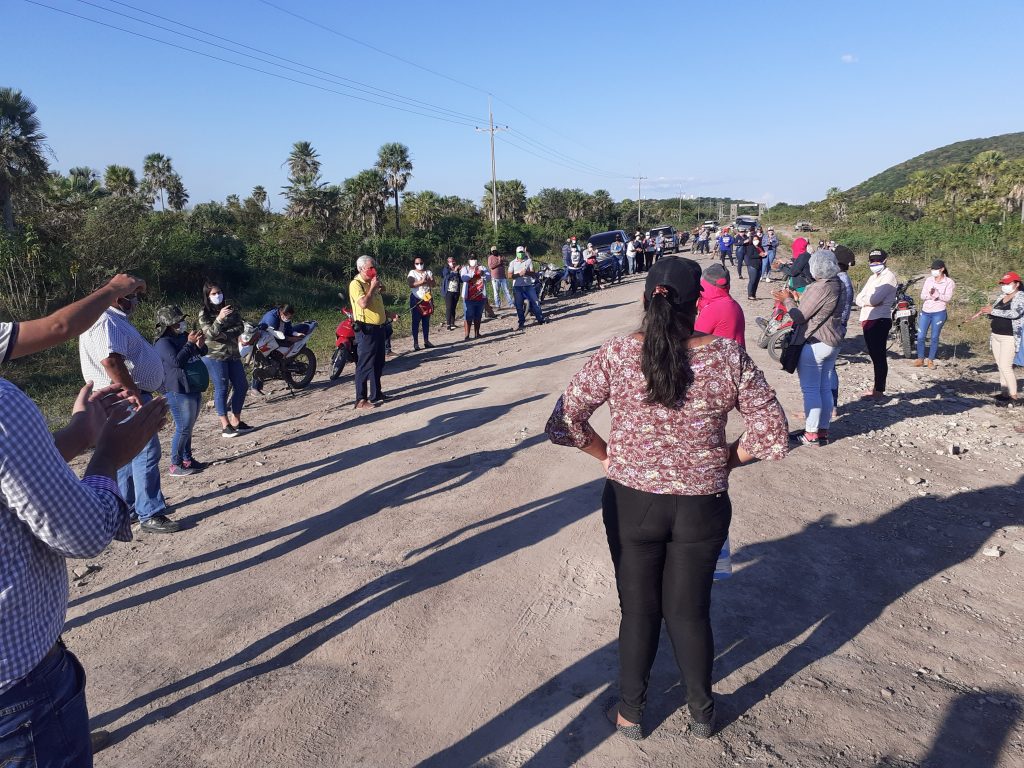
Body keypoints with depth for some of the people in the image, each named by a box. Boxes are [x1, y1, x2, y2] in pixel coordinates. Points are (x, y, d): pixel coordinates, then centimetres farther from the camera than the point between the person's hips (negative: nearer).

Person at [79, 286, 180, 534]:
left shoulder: (116, 319, 17)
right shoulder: (106, 322, -17)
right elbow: (110, 360, -31)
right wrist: (132, 390, -27)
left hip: (129, 397, 11)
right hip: (128, 398, -11)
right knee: (146, 452, -9)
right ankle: (150, 515, -4)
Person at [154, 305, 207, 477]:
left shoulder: (184, 336, 10)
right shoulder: (163, 343, -14)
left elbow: (202, 353, 19)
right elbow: (176, 361, -28)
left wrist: (200, 344, -3)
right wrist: (190, 344, -23)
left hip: (194, 389, 9)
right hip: (179, 392, -8)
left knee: (189, 427, 15)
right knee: (183, 429, -6)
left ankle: (187, 459, 25)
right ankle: (175, 466, 1)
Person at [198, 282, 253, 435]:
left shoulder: (231, 308, 7)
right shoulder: (204, 313, -4)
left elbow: (240, 327, -1)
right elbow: (210, 334, -14)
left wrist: (225, 335, -16)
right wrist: (220, 318, -26)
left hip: (233, 354, 5)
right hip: (214, 356, -5)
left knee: (241, 386, 7)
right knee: (222, 389, -4)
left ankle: (236, 421, 20)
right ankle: (225, 426, 3)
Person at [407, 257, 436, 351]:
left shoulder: (428, 272, 10)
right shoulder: (412, 273, -1)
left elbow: (434, 284, 1)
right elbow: (411, 284, -16)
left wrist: (427, 281, -17)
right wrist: (422, 281, -22)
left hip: (427, 299, 4)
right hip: (416, 299, -4)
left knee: (426, 321, 8)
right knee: (416, 321, -3)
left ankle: (426, 341, 15)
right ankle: (415, 342, -1)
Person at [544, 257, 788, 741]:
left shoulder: (616, 355, -14)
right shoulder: (728, 358, -12)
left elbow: (563, 424, -12)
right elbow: (773, 436, -8)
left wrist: (609, 455, 1)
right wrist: (725, 459, 6)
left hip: (631, 502, 0)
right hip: (702, 507, 1)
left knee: (638, 610, 19)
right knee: (690, 612, 20)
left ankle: (630, 713, 38)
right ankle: (701, 714, 41)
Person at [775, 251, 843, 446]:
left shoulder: (820, 288, -20)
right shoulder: (837, 285, 8)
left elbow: (800, 316, -16)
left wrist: (787, 300, -1)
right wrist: (796, 298, 13)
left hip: (814, 345, -9)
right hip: (832, 343, 9)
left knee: (810, 389, -2)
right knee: (825, 389, 13)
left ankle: (812, 434, 3)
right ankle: (823, 430, 20)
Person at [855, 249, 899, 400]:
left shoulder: (889, 276, -7)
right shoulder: (873, 277, 20)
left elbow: (875, 299, -19)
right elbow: (858, 299, 12)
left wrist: (865, 300, 1)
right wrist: (869, 302, -8)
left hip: (880, 320, -9)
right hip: (868, 320, 9)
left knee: (879, 356, -5)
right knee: (874, 355, 15)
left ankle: (879, 391, -2)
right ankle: (876, 388, 23)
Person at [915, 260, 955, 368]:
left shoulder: (949, 282, 0)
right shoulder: (929, 280, 9)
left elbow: (947, 298, -10)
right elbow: (922, 296, 1)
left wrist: (937, 294, -23)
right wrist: (931, 295, -18)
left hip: (939, 313, -3)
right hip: (925, 311, 3)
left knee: (934, 338, 4)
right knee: (920, 337, 0)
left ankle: (931, 360, 14)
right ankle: (920, 359, 12)